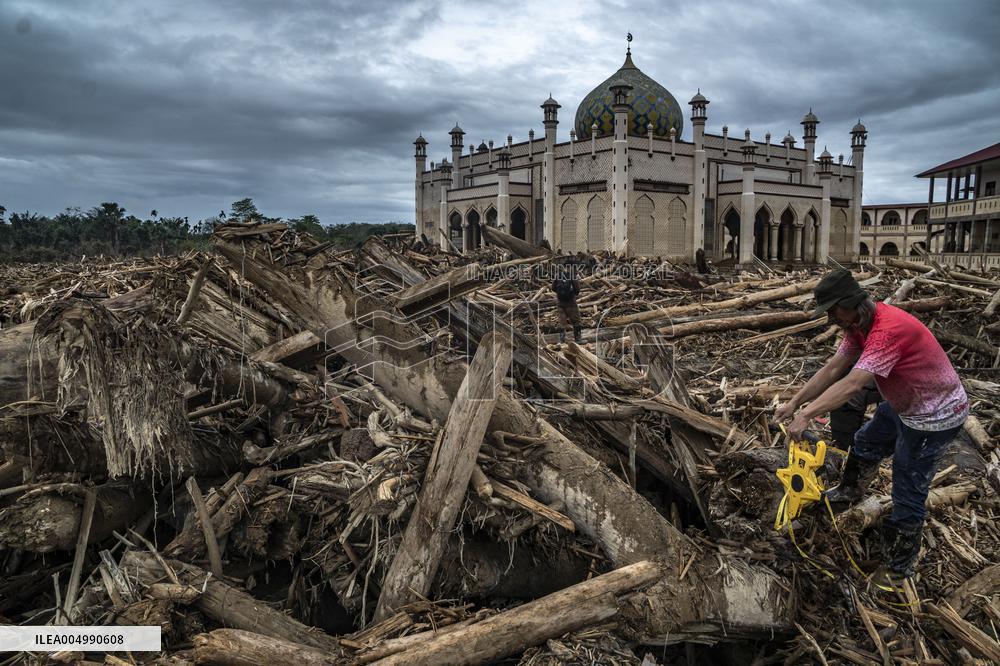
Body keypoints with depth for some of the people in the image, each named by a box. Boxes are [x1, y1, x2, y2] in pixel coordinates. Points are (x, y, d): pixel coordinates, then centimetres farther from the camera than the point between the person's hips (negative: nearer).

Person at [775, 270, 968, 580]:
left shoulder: (888, 330, -35)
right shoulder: (859, 325, -4)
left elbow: (852, 385, -41)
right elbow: (832, 370, -2)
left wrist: (806, 415, -40)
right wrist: (793, 403, -6)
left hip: (935, 417, -9)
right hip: (903, 405, 10)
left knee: (908, 496, 0)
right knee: (865, 444, 28)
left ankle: (899, 569, 16)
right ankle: (850, 491, 55)